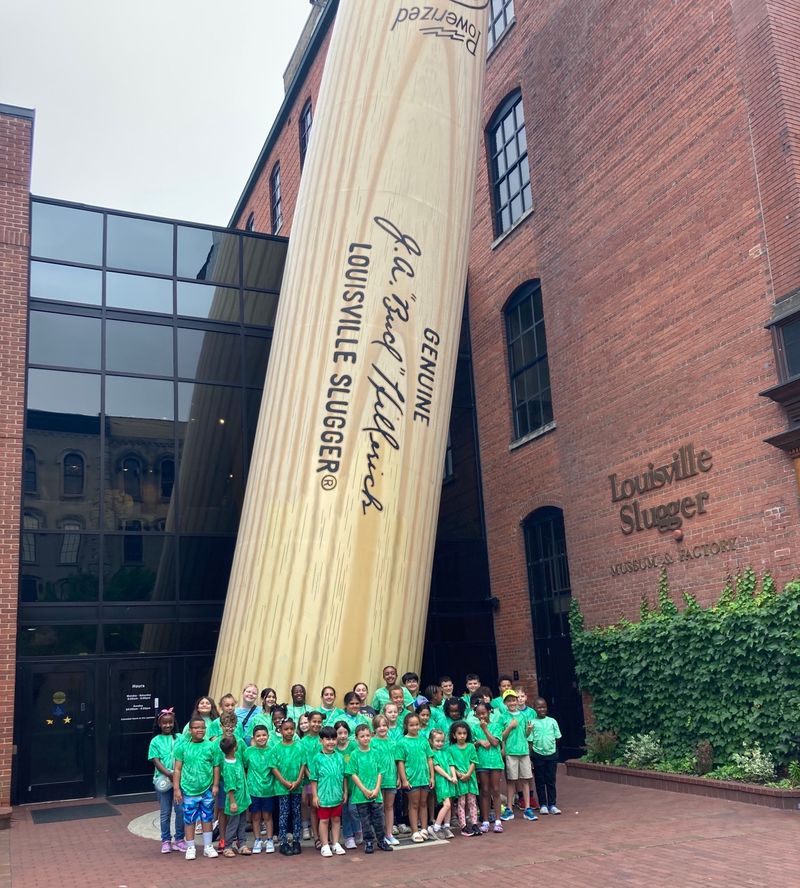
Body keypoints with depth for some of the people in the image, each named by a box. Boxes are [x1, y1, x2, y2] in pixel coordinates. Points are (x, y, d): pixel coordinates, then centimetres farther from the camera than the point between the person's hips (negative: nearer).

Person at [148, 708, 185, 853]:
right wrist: (168, 774, -17)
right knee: (165, 812, 8)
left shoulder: (179, 738, 4)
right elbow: (156, 761, -5)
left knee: (181, 810, 0)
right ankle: (166, 841, 19)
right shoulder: (156, 741, 1)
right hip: (163, 780, 0)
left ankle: (179, 839, 14)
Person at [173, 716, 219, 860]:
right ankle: (190, 848, 20)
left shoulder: (210, 746, -2)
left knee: (207, 819, 9)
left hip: (207, 790, 1)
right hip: (188, 790, -1)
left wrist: (215, 785, -1)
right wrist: (176, 789, -3)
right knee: (189, 820, 6)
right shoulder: (182, 747, -3)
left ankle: (208, 847, 21)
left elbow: (216, 767, 3)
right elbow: (177, 769, -1)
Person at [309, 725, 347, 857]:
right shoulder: (317, 758, -9)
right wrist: (314, 795, -7)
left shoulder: (340, 757, 0)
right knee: (324, 820, 7)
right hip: (323, 795, -3)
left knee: (336, 819, 13)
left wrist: (345, 792, 8)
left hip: (337, 795, 3)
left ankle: (336, 844, 24)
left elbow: (343, 776, 8)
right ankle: (325, 846, 17)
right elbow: (314, 779, -6)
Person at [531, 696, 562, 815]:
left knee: (551, 781, 7)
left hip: (552, 754, 1)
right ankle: (543, 805, 15)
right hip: (538, 755, -1)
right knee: (540, 781, 6)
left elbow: (558, 738, 8)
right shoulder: (532, 723, -3)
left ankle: (552, 805, 14)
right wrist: (530, 756, -8)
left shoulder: (552, 721, 2)